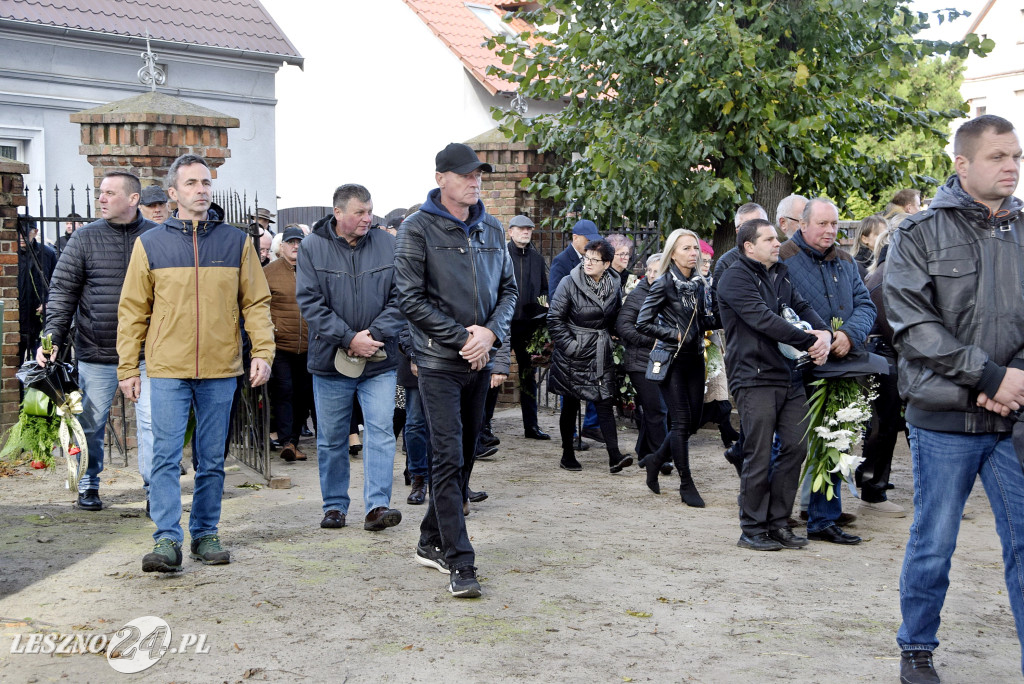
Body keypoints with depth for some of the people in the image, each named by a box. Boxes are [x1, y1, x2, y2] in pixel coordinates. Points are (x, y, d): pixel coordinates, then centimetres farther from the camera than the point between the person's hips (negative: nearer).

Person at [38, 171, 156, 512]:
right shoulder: (85, 238, 1)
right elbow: (63, 291, 1)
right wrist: (53, 337, -9)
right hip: (96, 353, 1)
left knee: (152, 421, -2)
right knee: (91, 422, 9)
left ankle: (154, 487, 9)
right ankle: (88, 484, 25)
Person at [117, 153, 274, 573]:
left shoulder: (236, 242, 6)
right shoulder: (150, 244, 4)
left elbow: (256, 302, 8)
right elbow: (133, 311, 6)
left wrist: (262, 351, -4)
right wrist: (128, 368, 2)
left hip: (220, 370, 1)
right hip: (167, 370, -1)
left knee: (212, 460, 8)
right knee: (166, 456, -6)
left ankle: (205, 534, 18)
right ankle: (167, 540, -5)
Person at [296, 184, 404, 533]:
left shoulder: (388, 245, 1)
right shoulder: (312, 247, -3)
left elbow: (400, 297, -1)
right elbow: (309, 302, -8)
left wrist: (374, 333, -14)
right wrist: (348, 338, -16)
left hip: (379, 360, 0)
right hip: (330, 360, 0)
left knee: (381, 431, -7)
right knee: (331, 439, 9)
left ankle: (377, 506, -5)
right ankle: (335, 506, 21)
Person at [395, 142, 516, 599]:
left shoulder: (492, 230, 11)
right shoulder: (418, 229, -6)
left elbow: (508, 289, 13)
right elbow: (411, 299, -10)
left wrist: (491, 332, -6)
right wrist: (462, 338, -13)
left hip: (480, 361, 6)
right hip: (439, 363, -6)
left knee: (465, 457, 12)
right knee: (449, 459, -10)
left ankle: (432, 542, 27)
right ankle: (460, 565, -8)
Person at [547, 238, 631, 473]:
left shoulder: (613, 286, 4)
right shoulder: (569, 283, -9)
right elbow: (554, 318, -9)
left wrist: (608, 341, 11)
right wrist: (569, 345, -13)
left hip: (601, 355, 3)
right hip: (573, 356, -3)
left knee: (605, 402, -4)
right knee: (570, 404, 6)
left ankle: (614, 456, -9)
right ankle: (567, 455, 17)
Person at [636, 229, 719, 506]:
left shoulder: (700, 283, 8)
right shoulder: (664, 284, -10)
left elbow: (709, 322, 11)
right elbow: (643, 323, -11)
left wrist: (719, 310, -8)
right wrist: (675, 335, -13)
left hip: (695, 359, 6)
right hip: (672, 360, -6)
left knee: (694, 421, 9)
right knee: (681, 422, -5)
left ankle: (656, 460, 31)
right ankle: (686, 484, 4)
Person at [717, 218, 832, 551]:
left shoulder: (781, 274, 19)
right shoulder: (736, 278, -7)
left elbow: (803, 308, 11)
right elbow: (763, 319, -18)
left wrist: (825, 333, -10)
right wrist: (808, 340, -17)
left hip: (788, 376, 8)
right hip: (754, 377, -7)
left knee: (796, 447, 5)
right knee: (759, 456, -4)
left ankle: (777, 522, 16)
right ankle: (752, 529, 8)